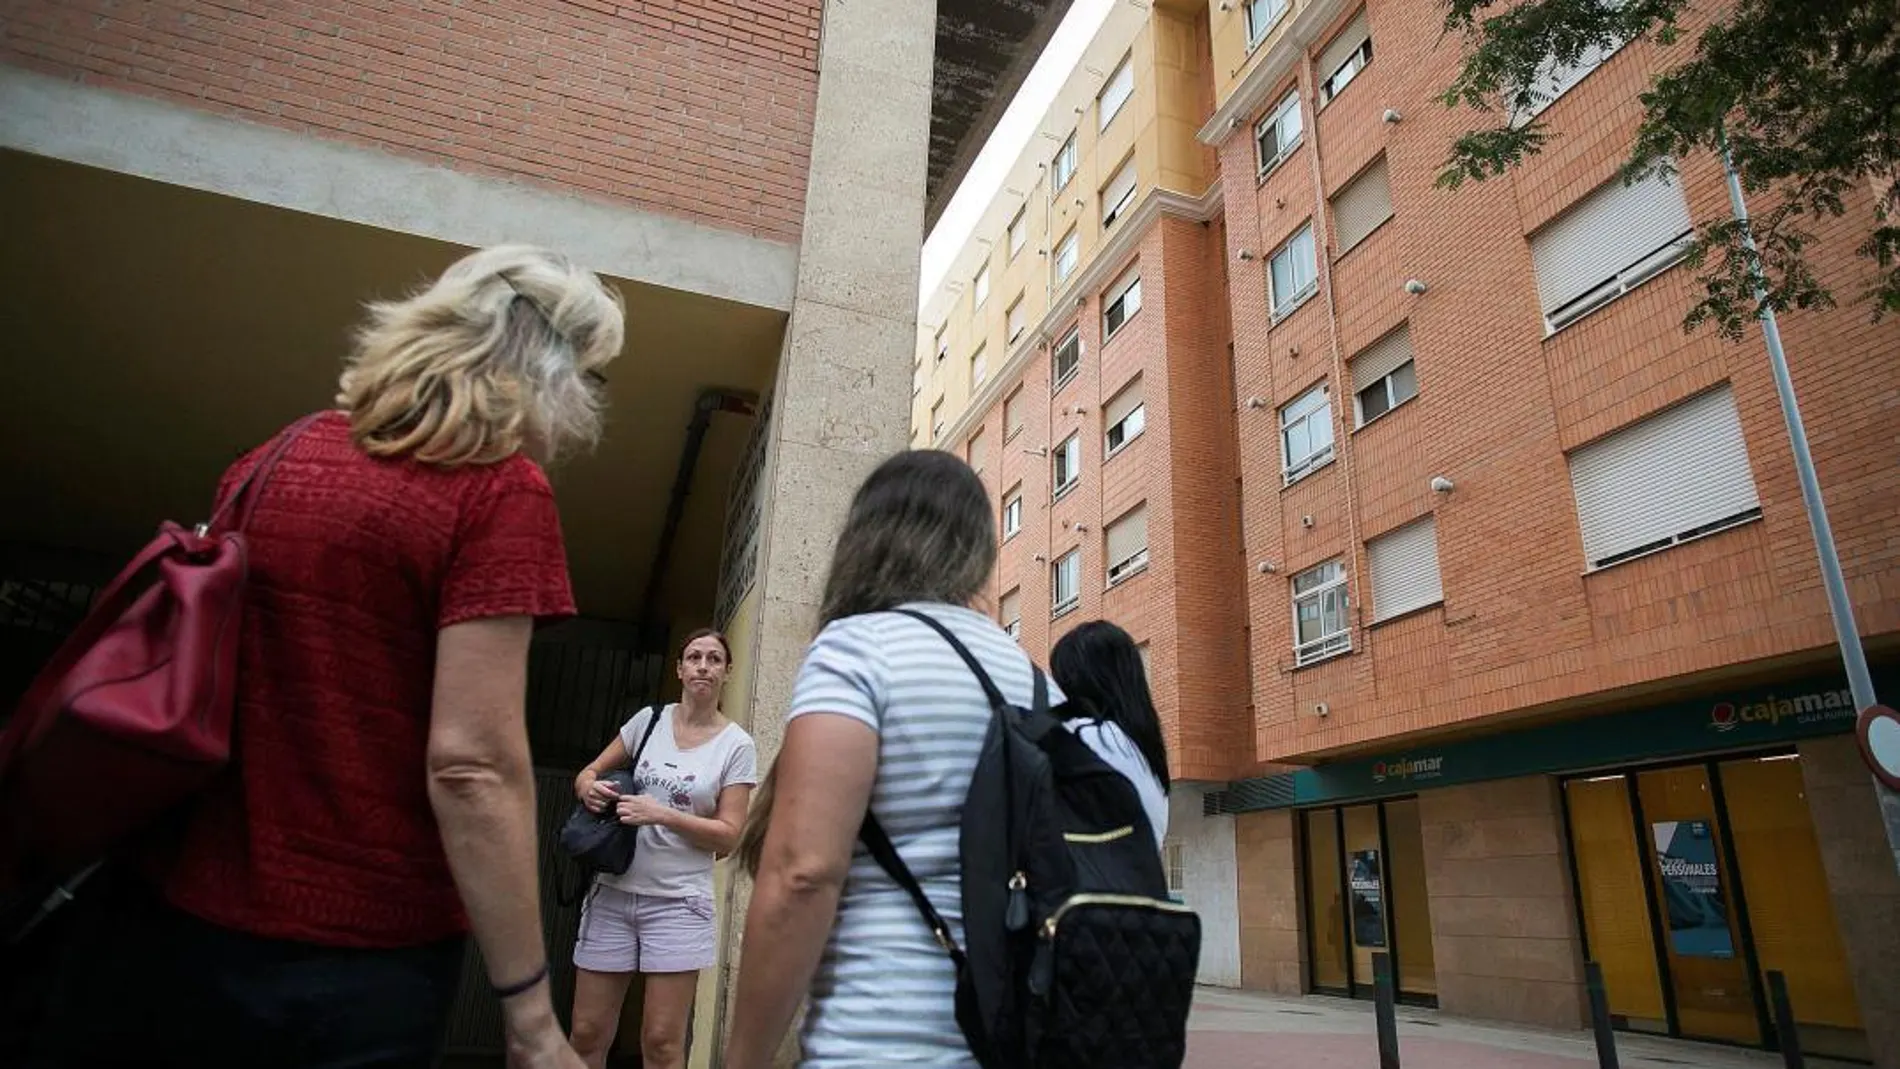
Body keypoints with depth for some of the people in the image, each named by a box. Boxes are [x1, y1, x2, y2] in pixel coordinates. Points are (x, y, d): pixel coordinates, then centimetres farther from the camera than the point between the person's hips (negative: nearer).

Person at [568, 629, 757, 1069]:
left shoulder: (736, 745, -4)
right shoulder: (649, 719, 6)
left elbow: (728, 835, -6)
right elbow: (588, 772, 14)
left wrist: (661, 815, -17)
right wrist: (589, 788, -10)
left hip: (678, 901, -3)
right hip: (613, 891, 3)